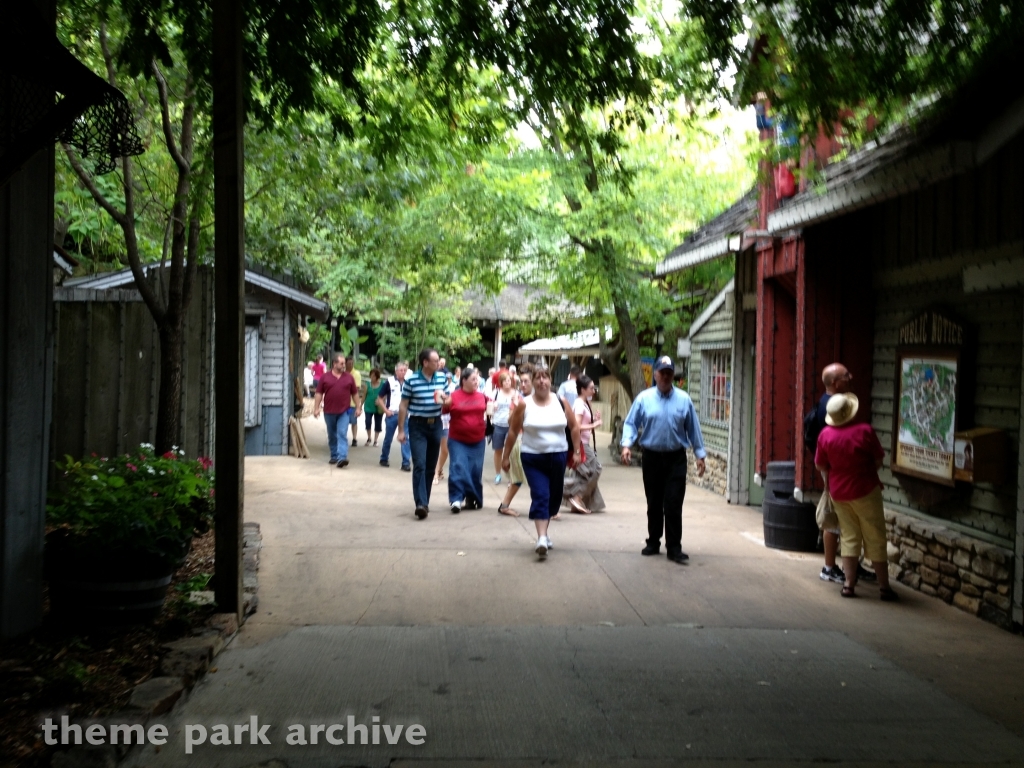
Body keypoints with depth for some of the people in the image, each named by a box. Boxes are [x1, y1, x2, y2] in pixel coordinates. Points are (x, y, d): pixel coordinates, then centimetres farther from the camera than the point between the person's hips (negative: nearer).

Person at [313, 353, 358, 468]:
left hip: (344, 411, -1)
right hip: (329, 411, 1)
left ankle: (342, 458, -19)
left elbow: (354, 393, 8)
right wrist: (316, 408, -3)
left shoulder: (349, 377, 3)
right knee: (332, 436, 13)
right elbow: (319, 393, 2)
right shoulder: (325, 377, 1)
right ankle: (334, 456, 27)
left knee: (342, 434, -12)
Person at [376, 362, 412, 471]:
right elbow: (380, 398, 0)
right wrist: (386, 411, -8)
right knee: (388, 438, 10)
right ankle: (384, 459, 29)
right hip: (392, 415, -1)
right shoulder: (389, 382, -5)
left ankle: (406, 463, -1)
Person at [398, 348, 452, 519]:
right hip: (417, 425, -5)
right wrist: (401, 430, -5)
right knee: (419, 465, -13)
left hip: (436, 424, 5)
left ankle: (424, 501, 23)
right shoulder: (411, 380, -9)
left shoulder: (442, 377, 3)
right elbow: (403, 406, -4)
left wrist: (444, 397, -10)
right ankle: (421, 504, -17)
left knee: (431, 465, 11)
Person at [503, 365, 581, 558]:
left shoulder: (561, 402, 0)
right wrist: (506, 456, 1)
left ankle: (544, 530, 34)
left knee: (554, 497, 13)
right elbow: (513, 431, 0)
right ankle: (542, 538, -18)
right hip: (533, 458, -3)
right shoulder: (524, 404, -6)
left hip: (558, 457, 3)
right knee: (540, 496, -14)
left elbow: (574, 427, 8)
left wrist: (576, 452, 4)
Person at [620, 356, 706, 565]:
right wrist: (626, 445, -15)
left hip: (676, 459, -1)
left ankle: (674, 548, 2)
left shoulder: (684, 399, 2)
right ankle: (653, 543, 25)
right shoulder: (643, 398, 0)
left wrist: (700, 455, 5)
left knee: (673, 505, -4)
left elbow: (693, 428, 6)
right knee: (654, 504, 11)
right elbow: (630, 424, 0)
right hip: (652, 457, 1)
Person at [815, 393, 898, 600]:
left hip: (838, 492, 3)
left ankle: (849, 584, 11)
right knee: (875, 538, 6)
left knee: (849, 537, 13)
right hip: (865, 490, -3)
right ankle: (884, 586, 12)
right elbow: (878, 462, -6)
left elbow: (821, 466, 2)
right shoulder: (865, 431, -17)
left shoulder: (825, 435, -8)